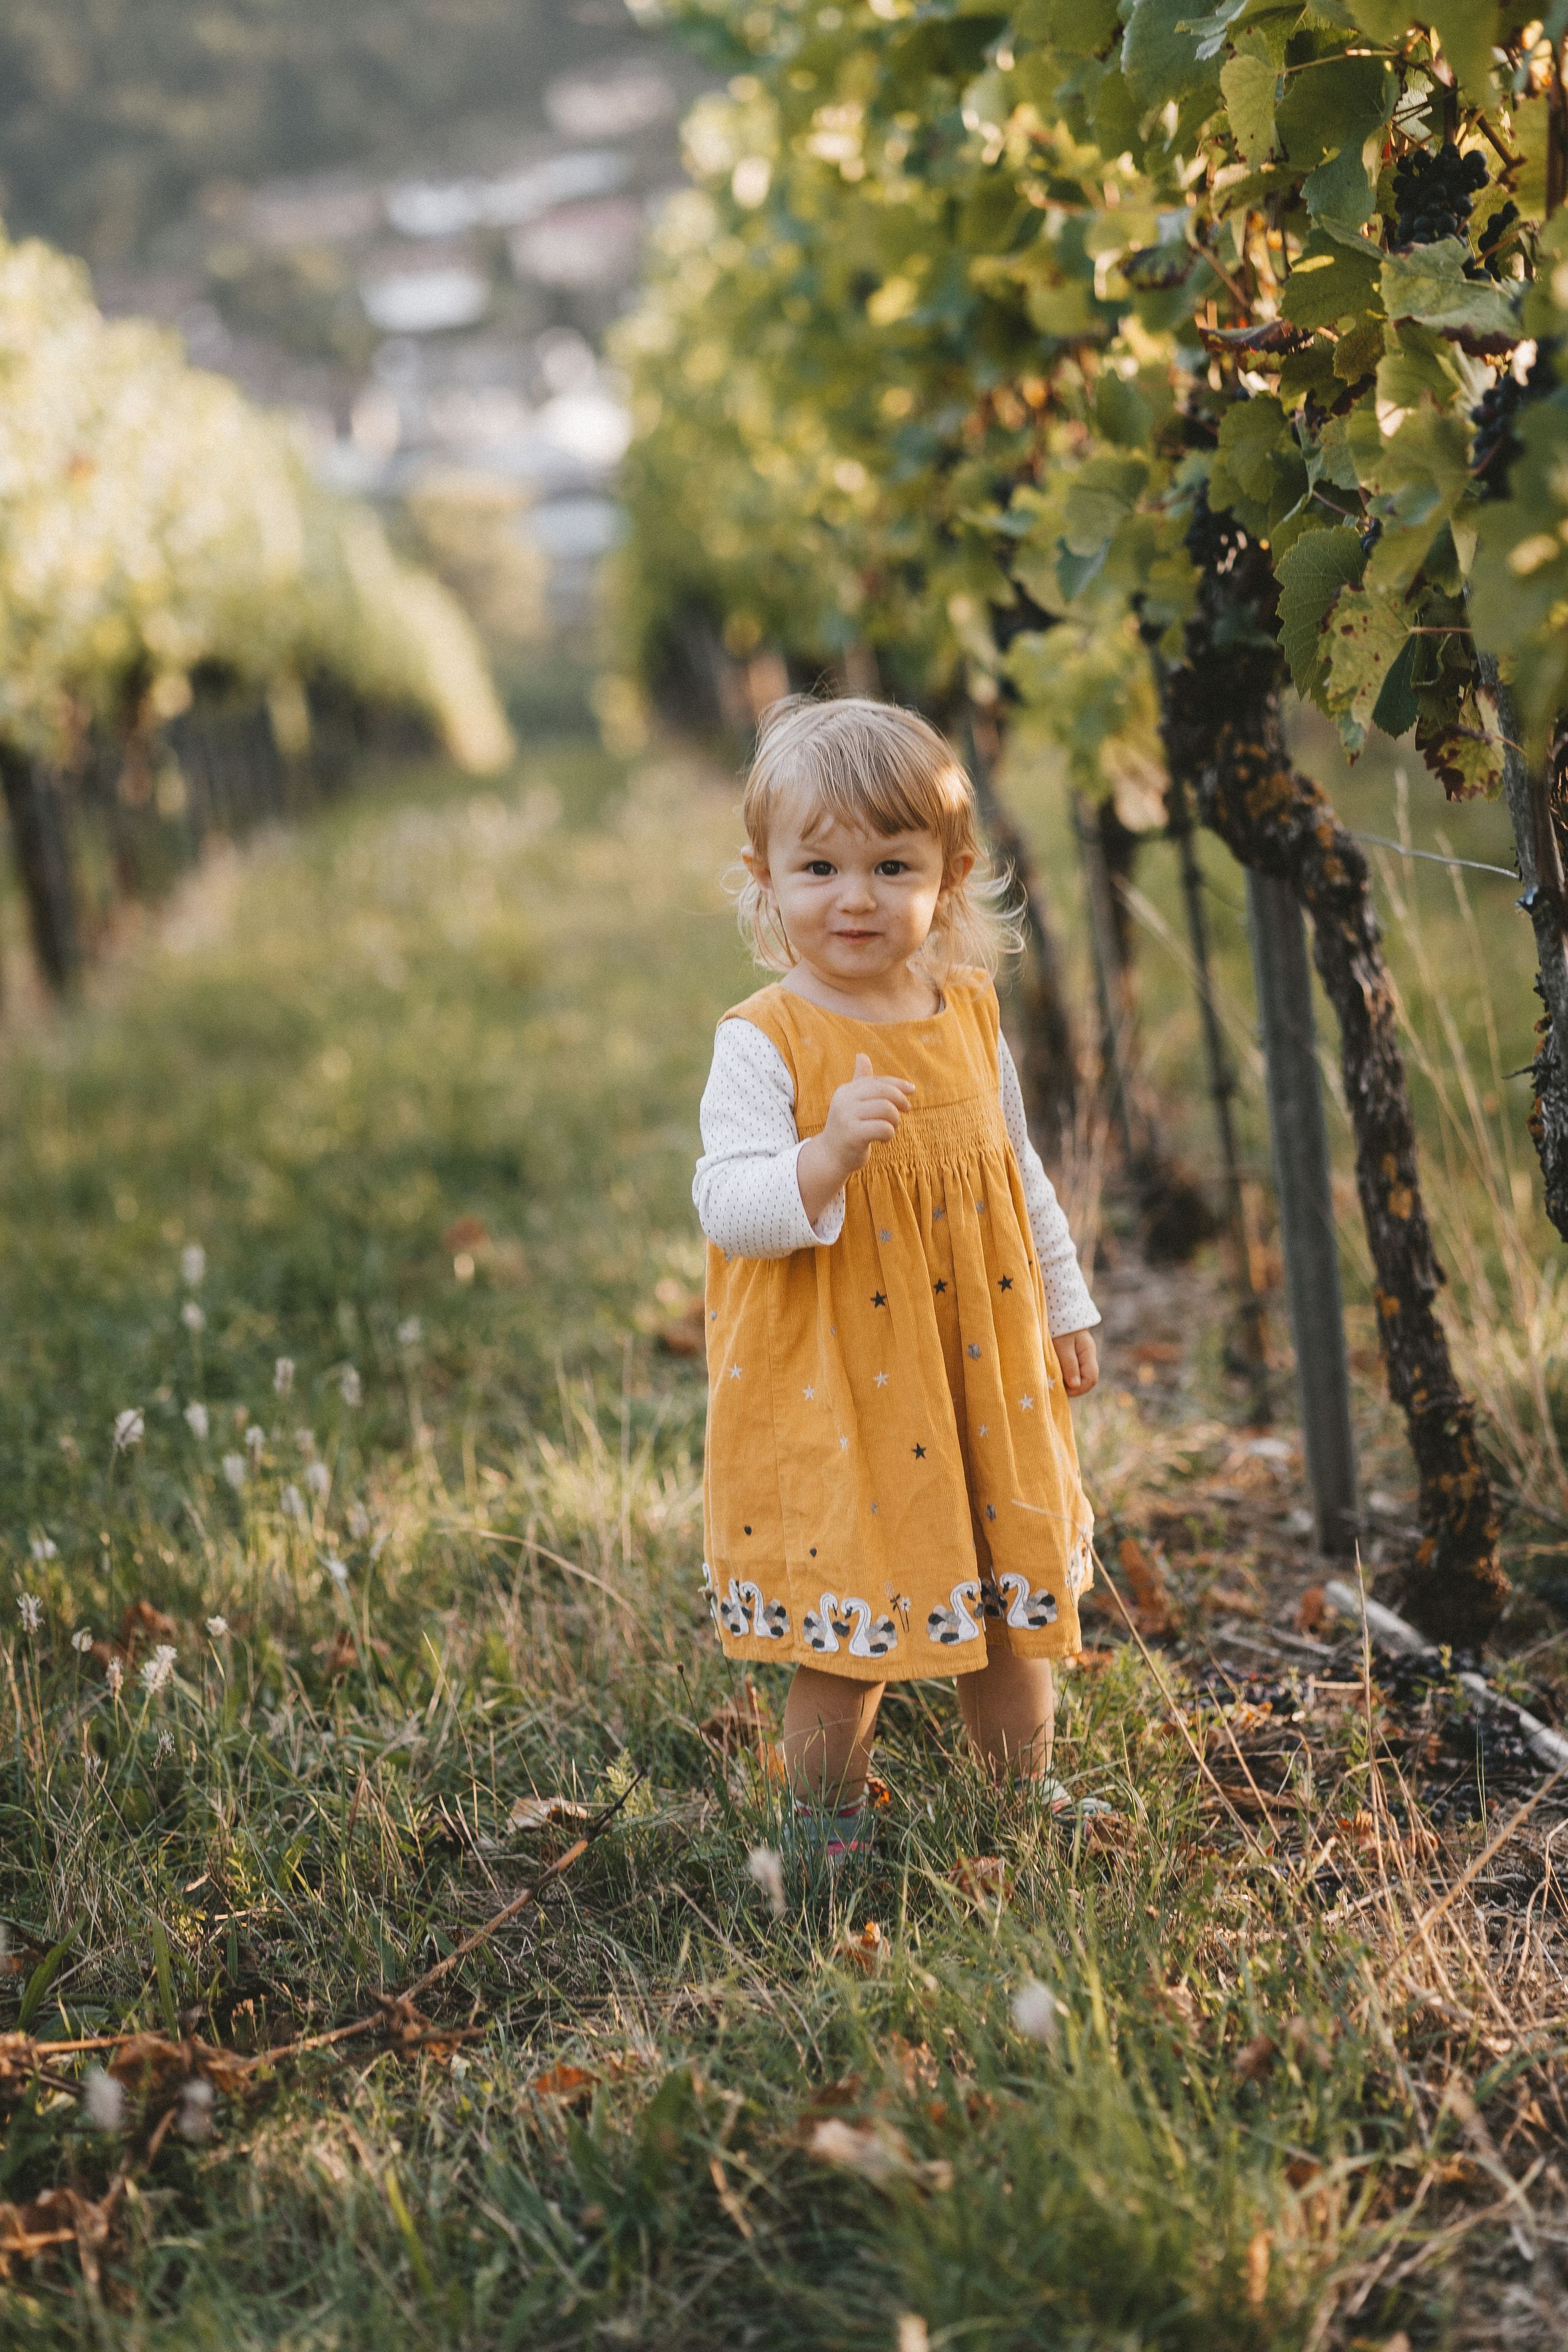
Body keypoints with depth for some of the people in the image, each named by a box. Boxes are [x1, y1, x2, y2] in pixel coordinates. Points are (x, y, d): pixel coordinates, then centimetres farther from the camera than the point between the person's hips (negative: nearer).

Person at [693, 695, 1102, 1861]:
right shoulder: (762, 1043, -13)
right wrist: (827, 1155, -37)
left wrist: (1066, 1306, 18)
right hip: (833, 1402, -5)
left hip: (982, 1385, 5)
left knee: (1012, 1609, 17)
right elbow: (728, 1208, -21)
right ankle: (830, 1840, 24)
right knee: (845, 1645, 2)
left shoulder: (970, 1017, 4)